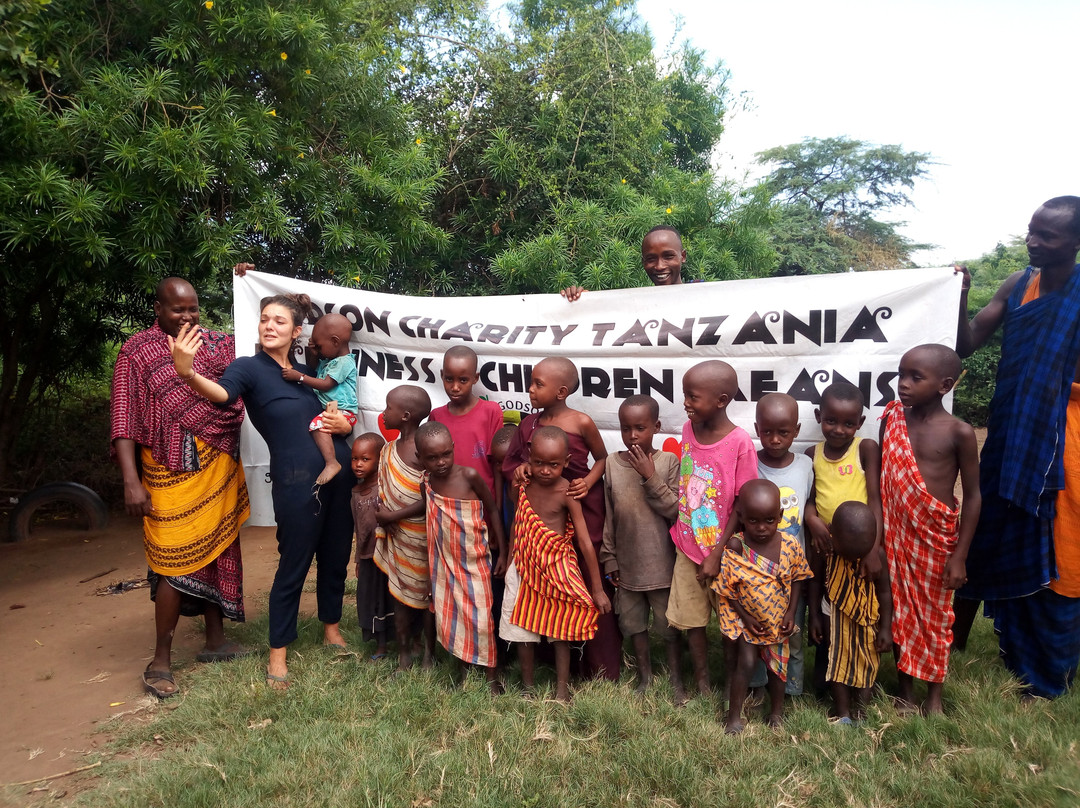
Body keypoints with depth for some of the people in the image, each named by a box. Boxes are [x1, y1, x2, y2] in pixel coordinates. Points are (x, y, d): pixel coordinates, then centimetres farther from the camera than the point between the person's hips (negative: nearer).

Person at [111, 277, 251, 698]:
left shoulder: (217, 343, 12)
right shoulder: (136, 352, -1)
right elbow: (123, 419, -7)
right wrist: (131, 480, -16)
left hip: (220, 465, 5)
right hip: (172, 470, -5)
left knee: (219, 551, 12)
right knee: (176, 562, -4)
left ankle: (215, 640, 28)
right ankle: (161, 661, 12)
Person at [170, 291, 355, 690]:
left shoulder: (305, 371, 11)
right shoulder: (249, 367, -4)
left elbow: (343, 415, 20)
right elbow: (223, 392, -27)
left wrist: (344, 424, -4)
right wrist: (188, 373, -48)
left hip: (339, 474, 6)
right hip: (296, 481, -5)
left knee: (336, 556, 15)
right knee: (293, 565, 1)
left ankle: (331, 627, 35)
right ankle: (278, 654, 16)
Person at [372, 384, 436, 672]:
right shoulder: (388, 449, 6)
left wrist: (394, 516, -18)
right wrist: (382, 515, -5)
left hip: (420, 536, -7)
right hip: (395, 535, 7)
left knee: (425, 594, 8)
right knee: (400, 594, 14)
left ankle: (429, 656, 24)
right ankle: (403, 656, 26)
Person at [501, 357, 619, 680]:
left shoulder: (582, 423, -10)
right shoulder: (528, 425, 0)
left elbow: (602, 458, 3)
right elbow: (509, 463, 9)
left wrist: (589, 481, -13)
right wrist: (520, 469, -13)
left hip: (583, 509, -4)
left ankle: (603, 671, 15)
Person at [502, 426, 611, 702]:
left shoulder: (566, 493, -19)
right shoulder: (523, 485, -6)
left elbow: (585, 542, -17)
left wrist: (597, 588, -15)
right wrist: (510, 562, 14)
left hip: (557, 571, -4)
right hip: (525, 568, 4)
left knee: (560, 633, 10)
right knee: (523, 632, 13)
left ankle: (562, 690, 26)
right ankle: (527, 688, 32)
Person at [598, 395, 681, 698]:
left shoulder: (668, 462, -10)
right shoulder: (612, 463, -4)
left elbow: (675, 509, -15)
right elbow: (606, 517, 1)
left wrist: (650, 477, -22)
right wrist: (609, 559, 2)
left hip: (661, 563, -2)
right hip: (627, 563, 3)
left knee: (670, 625, 11)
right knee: (634, 623, 18)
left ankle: (676, 680, 32)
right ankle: (645, 677, 38)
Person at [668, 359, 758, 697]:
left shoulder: (740, 443, -19)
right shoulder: (688, 429, -3)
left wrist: (717, 555, -14)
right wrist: (679, 536, 7)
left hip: (721, 553, -5)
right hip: (687, 548, 5)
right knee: (692, 620, 13)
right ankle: (702, 686, 30)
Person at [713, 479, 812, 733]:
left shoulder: (790, 545, -17)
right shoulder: (732, 549, -23)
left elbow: (797, 578, -2)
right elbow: (725, 590, -13)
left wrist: (791, 613, -7)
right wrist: (744, 617, -14)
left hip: (778, 621, 3)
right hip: (745, 620, -2)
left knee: (777, 664, 15)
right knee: (745, 662, -7)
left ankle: (776, 711, 38)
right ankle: (734, 717, 12)